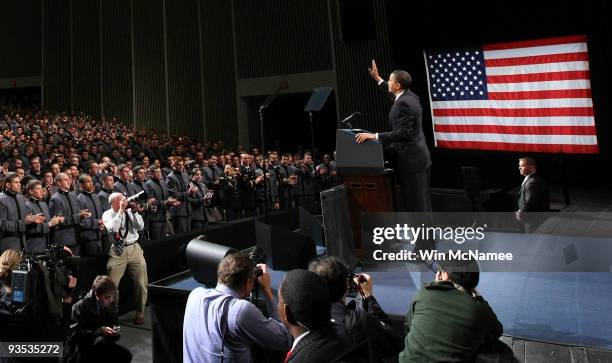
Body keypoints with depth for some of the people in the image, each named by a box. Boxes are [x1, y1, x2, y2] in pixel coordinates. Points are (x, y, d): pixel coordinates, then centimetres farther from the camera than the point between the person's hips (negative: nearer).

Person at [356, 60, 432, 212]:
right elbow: (394, 94, 32)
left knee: (415, 204, -4)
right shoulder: (409, 96, 9)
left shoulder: (404, 103, -20)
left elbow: (403, 133, -25)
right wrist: (378, 79, 33)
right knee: (421, 201, 15)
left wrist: (375, 136, -26)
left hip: (411, 160, -10)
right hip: (417, 157, 10)